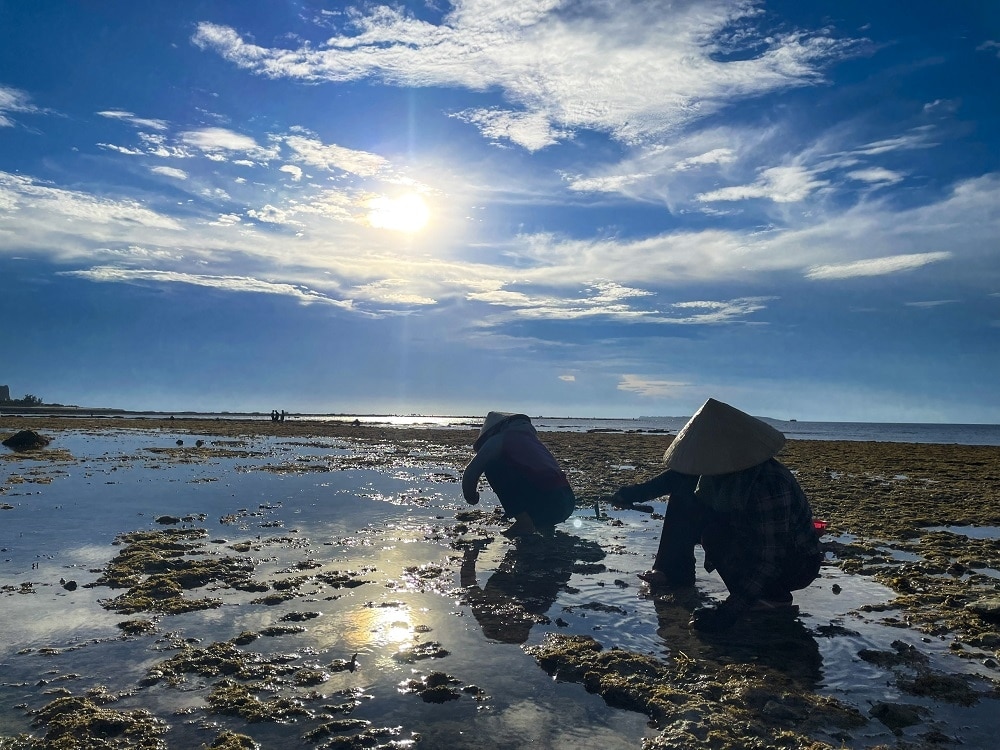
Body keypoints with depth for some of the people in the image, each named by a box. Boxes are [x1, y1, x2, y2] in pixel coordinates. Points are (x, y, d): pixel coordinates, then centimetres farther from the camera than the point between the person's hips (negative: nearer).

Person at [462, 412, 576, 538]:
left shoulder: (498, 439, 8)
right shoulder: (531, 435, 30)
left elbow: (470, 473, 7)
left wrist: (471, 498, 29)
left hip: (544, 502, -8)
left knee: (492, 467, 5)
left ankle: (524, 522, 1)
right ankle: (544, 524, 13)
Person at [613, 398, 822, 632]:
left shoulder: (769, 484, -36)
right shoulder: (724, 466, -13)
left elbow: (771, 560, -34)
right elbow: (682, 474, 5)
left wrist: (728, 613, -36)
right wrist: (638, 491, -6)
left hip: (795, 564, -7)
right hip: (754, 541, 7)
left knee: (714, 531, -31)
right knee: (685, 496, -5)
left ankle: (773, 595, -12)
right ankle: (675, 571, 8)